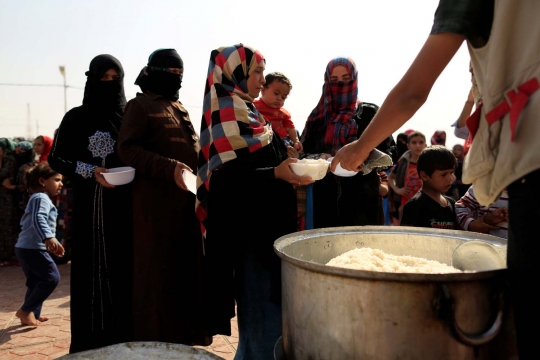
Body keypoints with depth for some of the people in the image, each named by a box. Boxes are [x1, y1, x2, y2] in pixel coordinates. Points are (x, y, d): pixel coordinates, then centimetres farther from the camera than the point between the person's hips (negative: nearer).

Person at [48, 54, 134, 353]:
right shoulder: (76, 118, 3)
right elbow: (56, 159, 1)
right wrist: (91, 171, -14)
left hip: (126, 206, 3)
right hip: (92, 207, -2)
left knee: (126, 270, 2)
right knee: (93, 271, -3)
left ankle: (127, 340, 11)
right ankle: (92, 344, 6)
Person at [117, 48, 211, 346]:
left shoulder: (179, 107, 20)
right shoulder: (140, 106, -3)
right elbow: (127, 149, -13)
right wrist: (169, 169, -23)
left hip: (188, 198, 8)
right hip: (157, 200, -7)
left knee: (187, 268, 11)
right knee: (157, 271, -1)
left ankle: (185, 332, 24)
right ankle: (156, 339, 12)